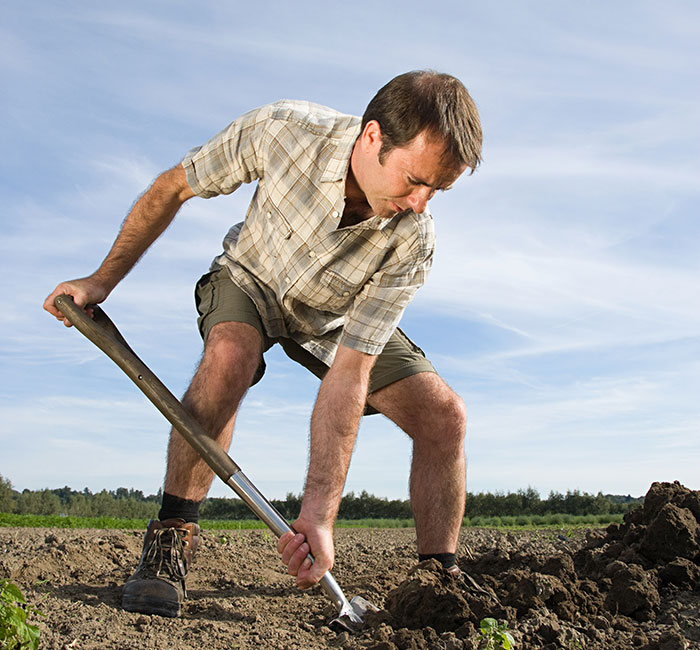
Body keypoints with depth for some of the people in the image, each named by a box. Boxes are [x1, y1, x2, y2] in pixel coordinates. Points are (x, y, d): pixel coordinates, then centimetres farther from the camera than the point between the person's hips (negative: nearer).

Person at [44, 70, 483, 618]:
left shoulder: (413, 243, -32)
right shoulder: (281, 130, -34)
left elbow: (349, 374, -34)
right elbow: (174, 187, -16)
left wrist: (318, 514, -39)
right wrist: (103, 279, -12)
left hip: (339, 318, 2)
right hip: (250, 283, -1)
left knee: (445, 417, -15)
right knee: (230, 356, -37)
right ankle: (172, 538, -21)